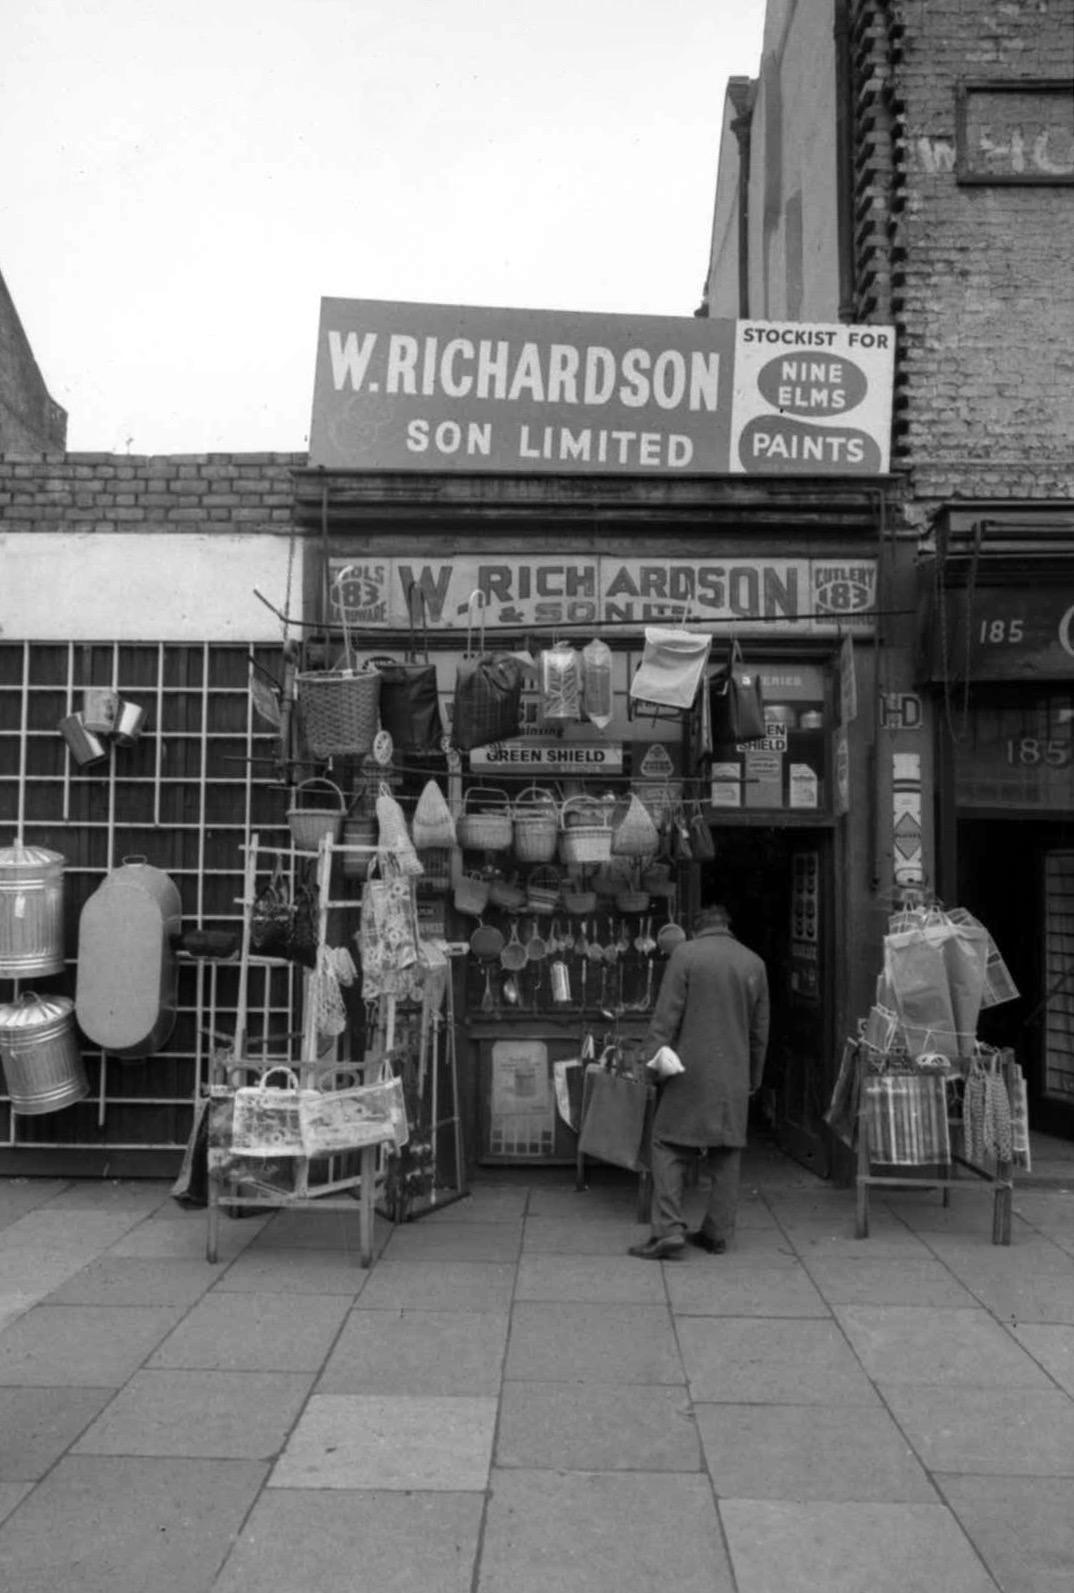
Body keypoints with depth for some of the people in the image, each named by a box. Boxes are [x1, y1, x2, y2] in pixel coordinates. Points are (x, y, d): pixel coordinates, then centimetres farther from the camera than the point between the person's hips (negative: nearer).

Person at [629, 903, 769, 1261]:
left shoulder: (685, 954, -4)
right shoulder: (754, 963, 9)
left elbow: (667, 1014, -10)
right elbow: (760, 1030, 13)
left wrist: (651, 1056, -6)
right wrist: (754, 1077, 21)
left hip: (690, 1070, -4)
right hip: (734, 1074, 4)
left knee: (670, 1149, 2)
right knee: (726, 1154, 11)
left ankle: (669, 1229, -6)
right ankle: (718, 1233, 17)